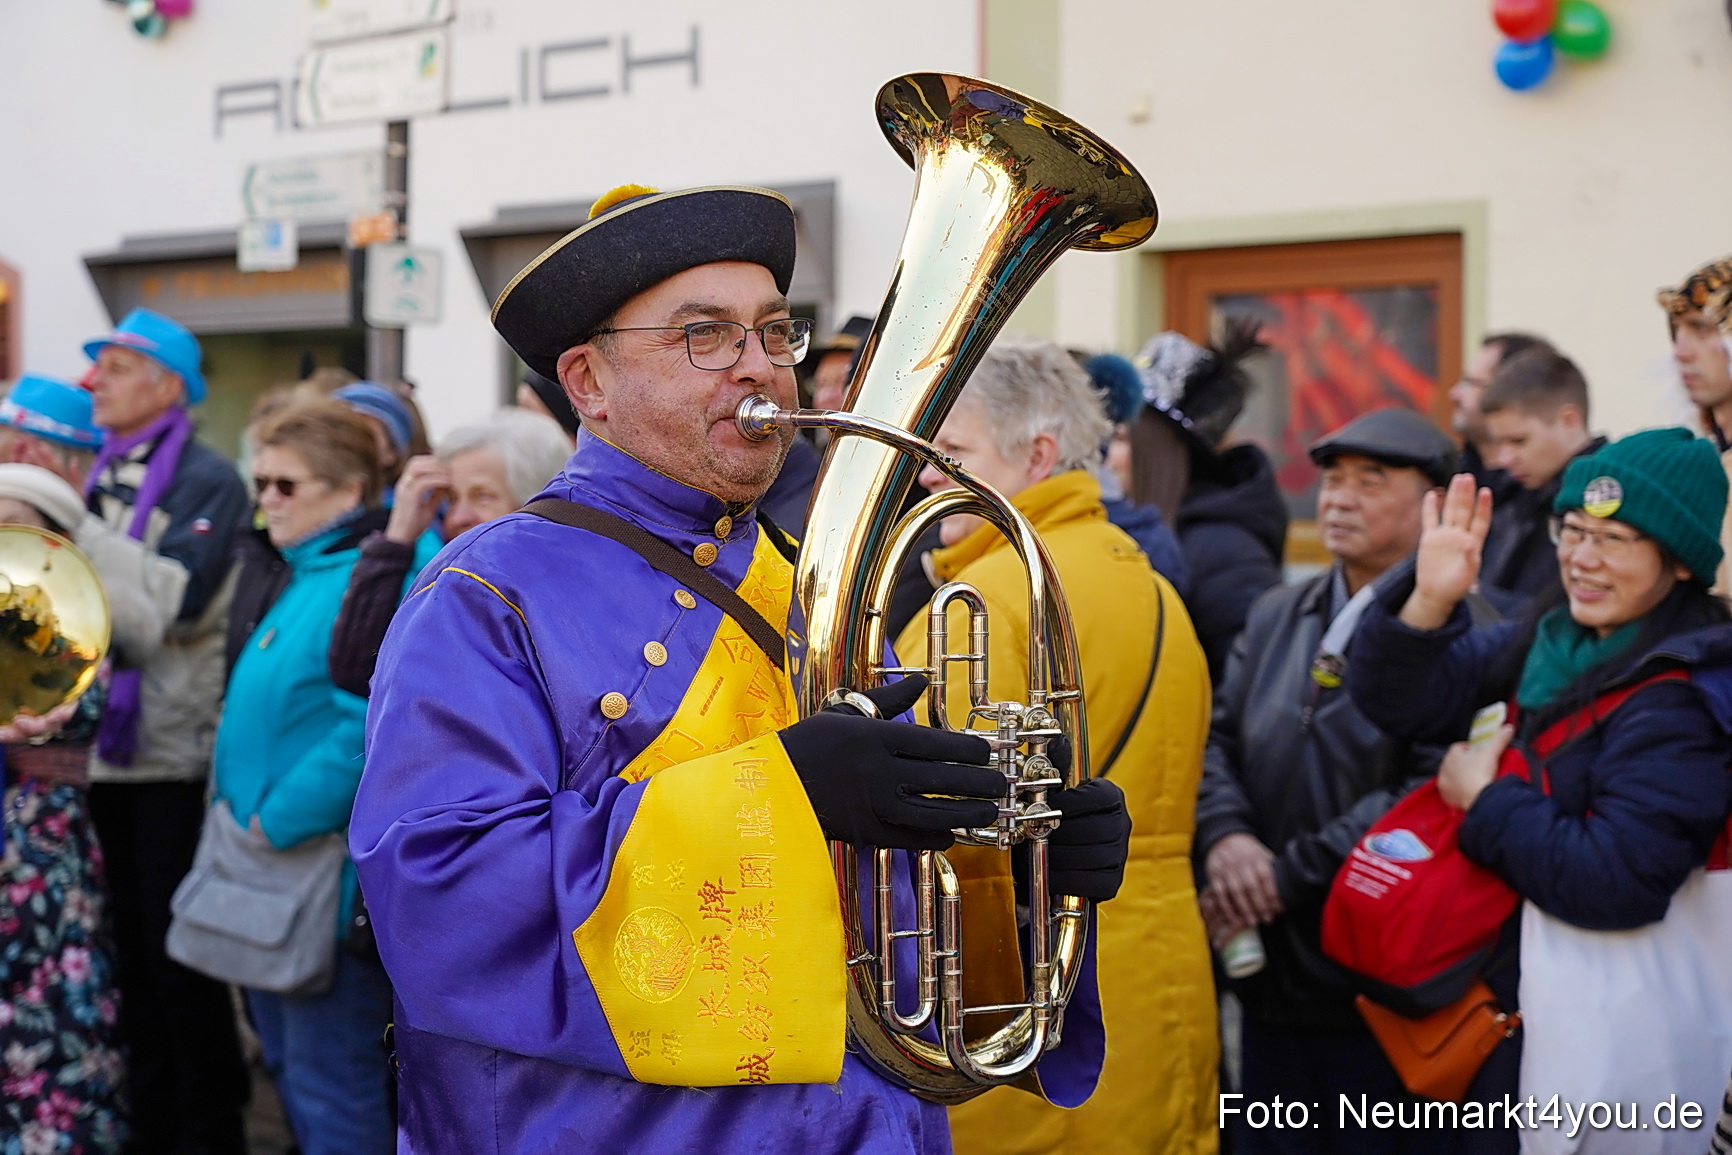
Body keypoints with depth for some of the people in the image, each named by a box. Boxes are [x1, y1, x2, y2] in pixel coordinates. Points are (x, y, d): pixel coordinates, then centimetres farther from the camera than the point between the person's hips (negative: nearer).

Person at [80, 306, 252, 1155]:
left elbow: (179, 593, -19)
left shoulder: (207, 480, -6)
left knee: (178, 953, -1)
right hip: (106, 742, 7)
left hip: (175, 749, -6)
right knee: (133, 949, 11)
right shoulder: (100, 479, 15)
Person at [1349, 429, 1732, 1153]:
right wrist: (1429, 603, -21)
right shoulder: (1551, 642, 4)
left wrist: (1484, 800, -16)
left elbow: (1614, 883, -27)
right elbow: (1405, 702, -3)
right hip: (1542, 1006, 8)